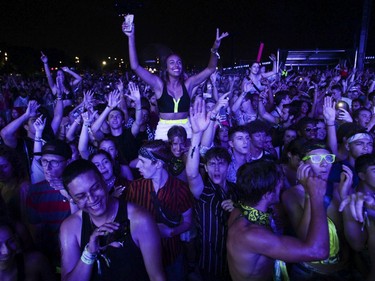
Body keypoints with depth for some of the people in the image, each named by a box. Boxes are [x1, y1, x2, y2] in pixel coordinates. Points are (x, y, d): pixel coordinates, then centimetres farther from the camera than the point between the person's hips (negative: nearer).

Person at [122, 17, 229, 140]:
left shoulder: (188, 84, 3)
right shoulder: (159, 84, -2)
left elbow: (210, 69, 2)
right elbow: (135, 67, -9)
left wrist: (214, 50, -15)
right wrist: (131, 37, -14)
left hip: (185, 129, 2)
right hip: (164, 130, -1)